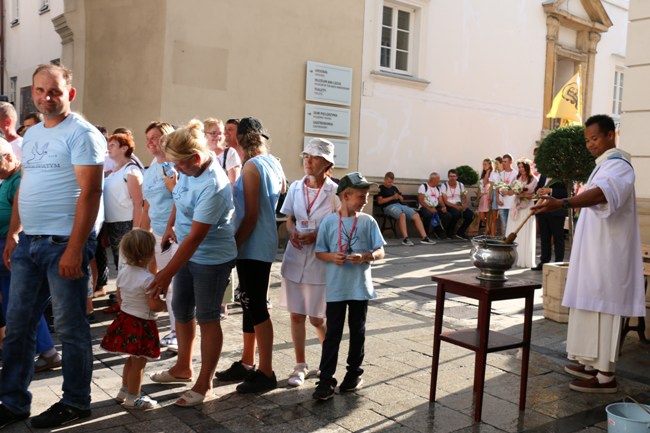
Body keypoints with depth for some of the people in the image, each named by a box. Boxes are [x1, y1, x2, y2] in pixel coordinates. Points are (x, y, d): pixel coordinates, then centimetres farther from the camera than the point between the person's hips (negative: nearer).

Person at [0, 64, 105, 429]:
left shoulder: (82, 134, -9)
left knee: (71, 328, 3)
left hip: (64, 244, -8)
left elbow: (90, 193, -16)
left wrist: (74, 249, -20)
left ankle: (76, 403, 18)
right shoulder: (31, 134, 16)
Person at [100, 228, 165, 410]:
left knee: (132, 359, 24)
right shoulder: (147, 278, -24)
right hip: (142, 325, -8)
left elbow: (120, 297, 11)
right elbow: (154, 305, -23)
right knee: (138, 363, 5)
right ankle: (132, 398, 15)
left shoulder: (123, 272, 0)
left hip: (125, 318, 9)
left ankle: (124, 391, 35)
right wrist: (167, 303, -4)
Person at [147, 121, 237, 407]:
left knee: (207, 318, 3)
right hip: (187, 253, 9)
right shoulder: (190, 168, -5)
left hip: (212, 258, -9)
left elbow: (196, 237, -29)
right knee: (181, 310, 18)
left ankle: (204, 384, 17)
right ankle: (183, 368, 37)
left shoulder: (213, 187, -29)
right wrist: (170, 226, 15)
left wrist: (167, 273, -26)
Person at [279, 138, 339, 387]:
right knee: (296, 315, 8)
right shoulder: (296, 188, 4)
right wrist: (292, 233, -9)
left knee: (317, 318, 5)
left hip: (320, 260, -4)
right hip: (295, 257, 4)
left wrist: (317, 236, -18)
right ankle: (301, 366, 23)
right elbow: (289, 220, 12)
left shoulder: (334, 191, -9)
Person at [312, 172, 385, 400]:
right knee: (332, 333, 2)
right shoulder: (329, 221, -3)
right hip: (336, 287, -1)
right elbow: (319, 252, 1)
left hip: (360, 287, 2)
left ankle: (354, 372, 31)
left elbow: (380, 252, 0)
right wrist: (333, 257, -19)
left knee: (357, 331, 14)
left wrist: (365, 257, -20)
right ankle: (326, 379, 8)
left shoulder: (368, 221, -1)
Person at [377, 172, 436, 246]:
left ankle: (424, 237, -19)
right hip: (389, 206, -7)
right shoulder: (381, 188, 5)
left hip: (399, 205, 7)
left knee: (416, 215, -15)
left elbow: (402, 200, 28)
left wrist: (399, 196, 3)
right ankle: (405, 238, -44)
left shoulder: (394, 188, 25)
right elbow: (379, 201, -8)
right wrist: (392, 197, -9)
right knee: (402, 215, -38)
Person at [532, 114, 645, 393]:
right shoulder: (605, 165, 18)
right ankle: (592, 363, 21)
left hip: (607, 254, -10)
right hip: (595, 252, 10)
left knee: (602, 308, -7)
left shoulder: (617, 165, -15)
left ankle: (605, 375, -1)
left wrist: (562, 203, -52)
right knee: (592, 306, 12)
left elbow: (603, 193, -37)